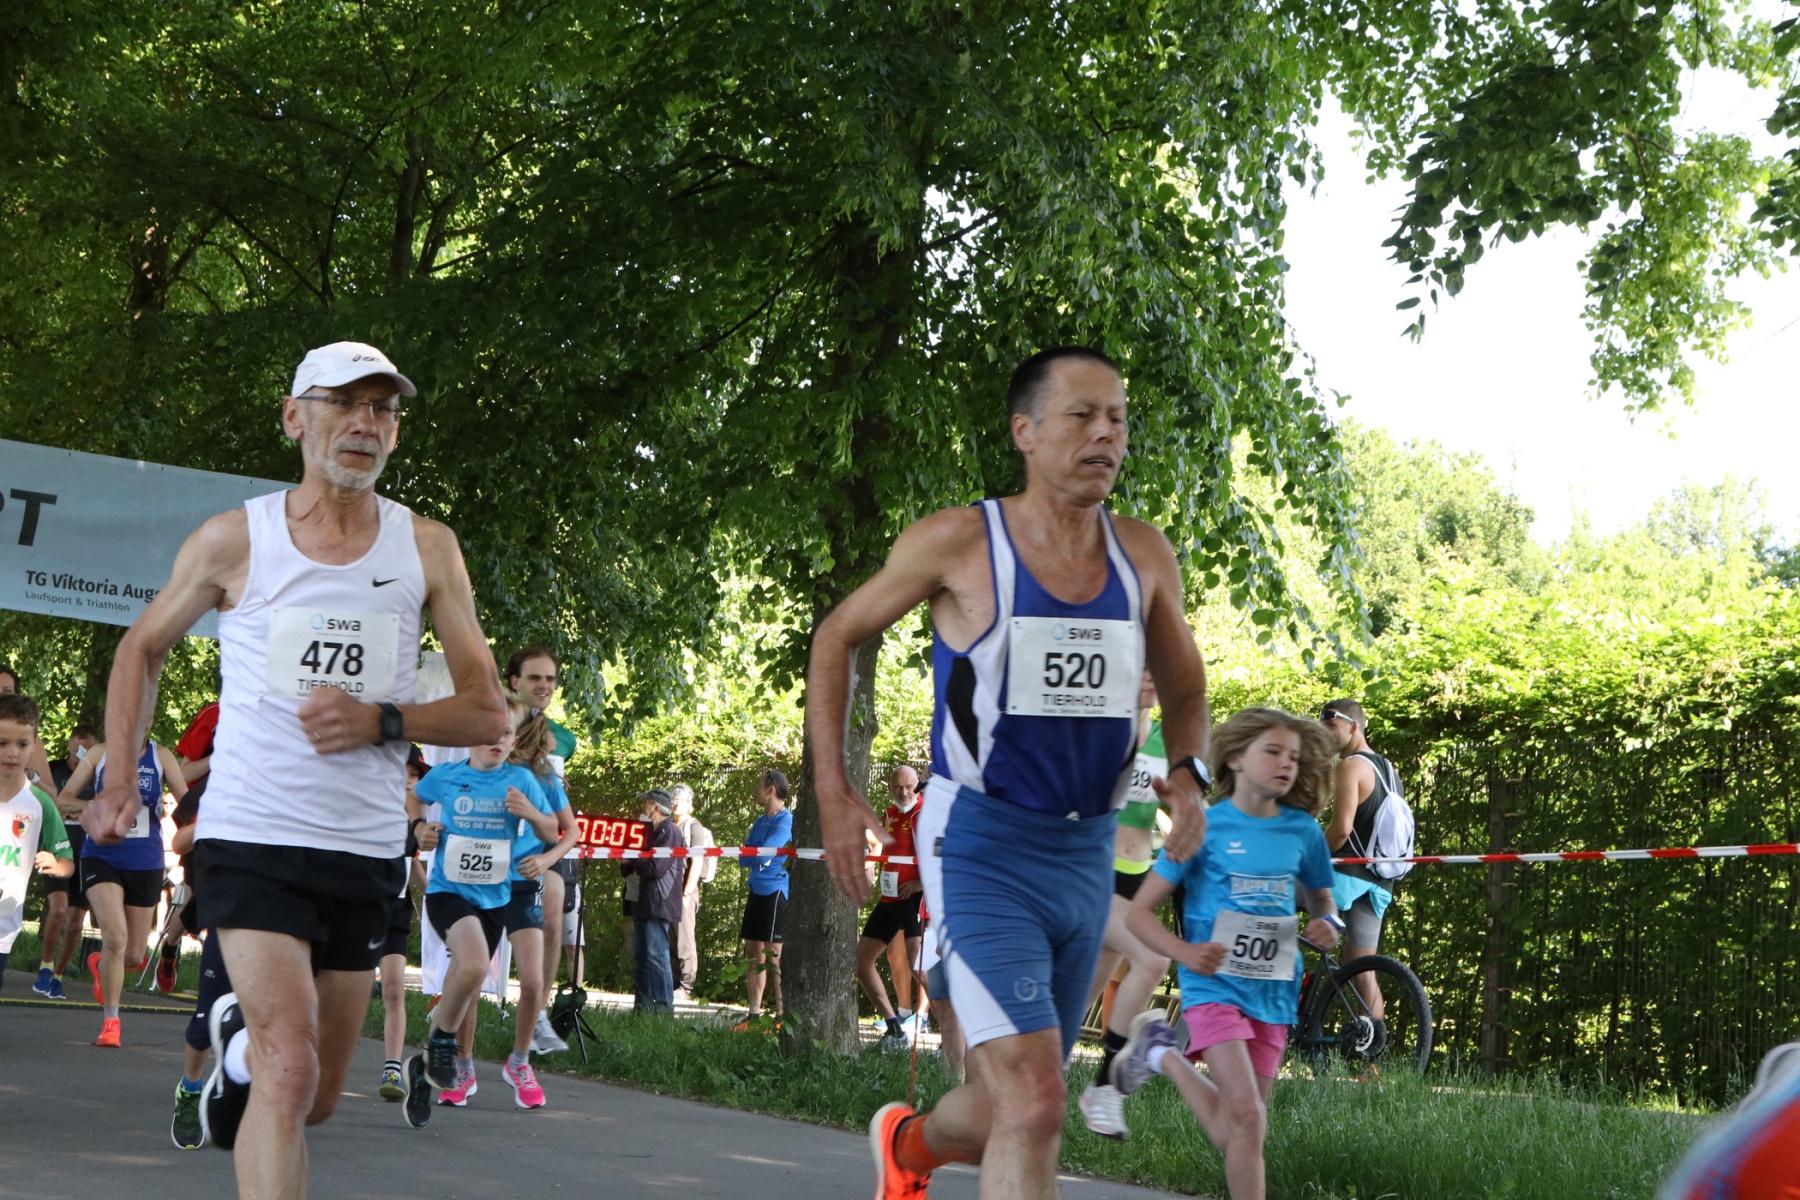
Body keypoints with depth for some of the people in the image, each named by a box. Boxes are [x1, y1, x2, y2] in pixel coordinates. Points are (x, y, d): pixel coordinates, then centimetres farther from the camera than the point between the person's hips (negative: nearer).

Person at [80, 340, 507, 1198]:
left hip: (365, 851, 3)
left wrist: (380, 721, -14)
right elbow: (143, 648, 16)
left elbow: (487, 710, 4)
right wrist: (120, 779, 5)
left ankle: (238, 1036, 47)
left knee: (318, 1096, 15)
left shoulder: (426, 549, 3)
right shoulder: (234, 540, 0)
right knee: (291, 1067, -22)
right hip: (250, 838, -3)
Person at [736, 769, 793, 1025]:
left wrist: (748, 856, 0)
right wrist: (755, 857, -6)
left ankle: (782, 1014, -7)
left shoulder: (786, 821, -10)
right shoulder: (760, 821, 17)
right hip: (757, 891, 9)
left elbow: (764, 855, -19)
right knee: (753, 953, 9)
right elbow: (743, 859, 15)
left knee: (774, 955, -9)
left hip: (776, 891, -9)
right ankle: (754, 1013, 13)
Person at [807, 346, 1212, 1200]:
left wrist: (1187, 773, -4)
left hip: (1088, 856, 6)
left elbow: (1185, 690, 18)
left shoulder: (1144, 558, 3)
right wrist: (834, 796, -4)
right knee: (1034, 1104, -20)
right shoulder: (959, 543, -9)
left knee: (1008, 1107, 18)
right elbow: (836, 637, 4)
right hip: (982, 849, -5)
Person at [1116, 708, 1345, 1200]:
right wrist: (1185, 953, -23)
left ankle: (1165, 1055, 29)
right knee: (1246, 1115, -23)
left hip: (1273, 994, 5)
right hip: (1215, 987, -5)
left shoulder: (1302, 831, 4)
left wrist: (1329, 924, -3)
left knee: (1233, 1133, 8)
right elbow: (1140, 911, -5)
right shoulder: (1205, 827, -7)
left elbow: (1321, 897, 22)